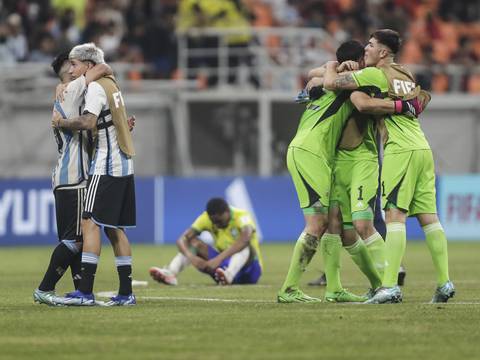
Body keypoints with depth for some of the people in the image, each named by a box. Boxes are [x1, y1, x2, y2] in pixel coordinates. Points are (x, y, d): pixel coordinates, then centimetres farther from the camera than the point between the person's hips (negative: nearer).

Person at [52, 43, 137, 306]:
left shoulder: (95, 87, -10)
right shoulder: (111, 84, 18)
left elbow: (89, 122, -24)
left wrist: (61, 122, -12)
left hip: (106, 166, -10)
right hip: (124, 165, 10)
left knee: (90, 223, -12)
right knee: (114, 229, 11)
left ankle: (85, 292, -18)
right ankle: (126, 293, 11)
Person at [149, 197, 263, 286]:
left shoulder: (241, 216, -22)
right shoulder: (206, 218, -9)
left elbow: (244, 239, -44)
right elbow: (182, 240, -18)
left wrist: (218, 259, -53)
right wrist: (191, 256, -40)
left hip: (249, 269, -4)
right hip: (224, 264, 4)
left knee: (244, 245, -36)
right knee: (193, 242, -14)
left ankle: (228, 275, -64)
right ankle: (170, 273, -39)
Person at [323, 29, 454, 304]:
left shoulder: (375, 74, -4)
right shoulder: (407, 75, 20)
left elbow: (330, 83, -3)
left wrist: (331, 68, 20)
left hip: (401, 150, -8)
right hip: (423, 148, 8)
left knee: (395, 216, -12)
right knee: (428, 216, 6)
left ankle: (390, 286, -19)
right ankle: (445, 283, 2)